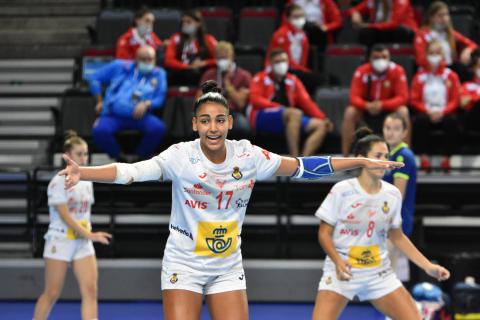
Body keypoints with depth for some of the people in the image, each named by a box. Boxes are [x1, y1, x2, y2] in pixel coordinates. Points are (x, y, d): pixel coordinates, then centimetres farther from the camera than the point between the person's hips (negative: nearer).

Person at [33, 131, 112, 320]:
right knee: (52, 294, 2)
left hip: (83, 243, 6)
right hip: (60, 242, -6)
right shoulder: (59, 182, -11)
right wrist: (89, 235, -23)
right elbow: (65, 215, -18)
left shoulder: (87, 182, 10)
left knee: (90, 290, -8)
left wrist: (87, 236, 17)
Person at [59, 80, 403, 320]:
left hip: (228, 267, 3)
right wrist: (82, 173, -45)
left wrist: (361, 162, -1)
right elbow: (130, 171, -28)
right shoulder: (181, 156, -17)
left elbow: (302, 166, 1)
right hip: (184, 264, -3)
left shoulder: (248, 156, -8)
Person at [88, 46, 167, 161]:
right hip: (113, 115, 0)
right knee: (100, 130, -32)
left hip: (139, 116, 0)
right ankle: (119, 158, -3)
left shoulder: (158, 74, 14)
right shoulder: (120, 67, 12)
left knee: (158, 128, -30)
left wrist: (146, 104, -13)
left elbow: (159, 98, 8)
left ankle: (139, 157, -2)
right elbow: (94, 78, 17)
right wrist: (100, 101, 9)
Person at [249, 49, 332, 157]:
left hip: (287, 119, 6)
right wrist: (279, 107, -21)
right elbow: (256, 100, -7)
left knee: (321, 126, -11)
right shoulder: (261, 78, 8)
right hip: (262, 118, -6)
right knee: (295, 113, -34)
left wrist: (323, 118, -2)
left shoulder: (292, 81, 20)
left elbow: (306, 102, 13)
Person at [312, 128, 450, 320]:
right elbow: (324, 233, -6)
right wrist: (338, 261, -23)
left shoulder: (393, 194, 0)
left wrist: (428, 266, 7)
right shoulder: (342, 191, -12)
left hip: (379, 275, 4)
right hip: (341, 272, -4)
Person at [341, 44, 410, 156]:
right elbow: (354, 97, -19)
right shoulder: (361, 72, -17)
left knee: (403, 111, -30)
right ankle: (345, 156, -21)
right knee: (350, 112, -27)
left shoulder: (397, 71, -18)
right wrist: (367, 105, -41)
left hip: (389, 110, -1)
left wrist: (382, 105, -36)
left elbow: (403, 97, -20)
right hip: (367, 109, 1)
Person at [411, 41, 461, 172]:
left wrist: (442, 111, -14)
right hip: (426, 113, 0)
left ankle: (447, 158, -25)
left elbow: (455, 100, 4)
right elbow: (414, 100, 5)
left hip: (444, 113, 0)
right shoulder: (420, 76, 8)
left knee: (453, 121, -34)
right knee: (419, 121, -35)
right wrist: (428, 111, -12)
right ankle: (424, 157, -31)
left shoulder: (451, 76, 8)